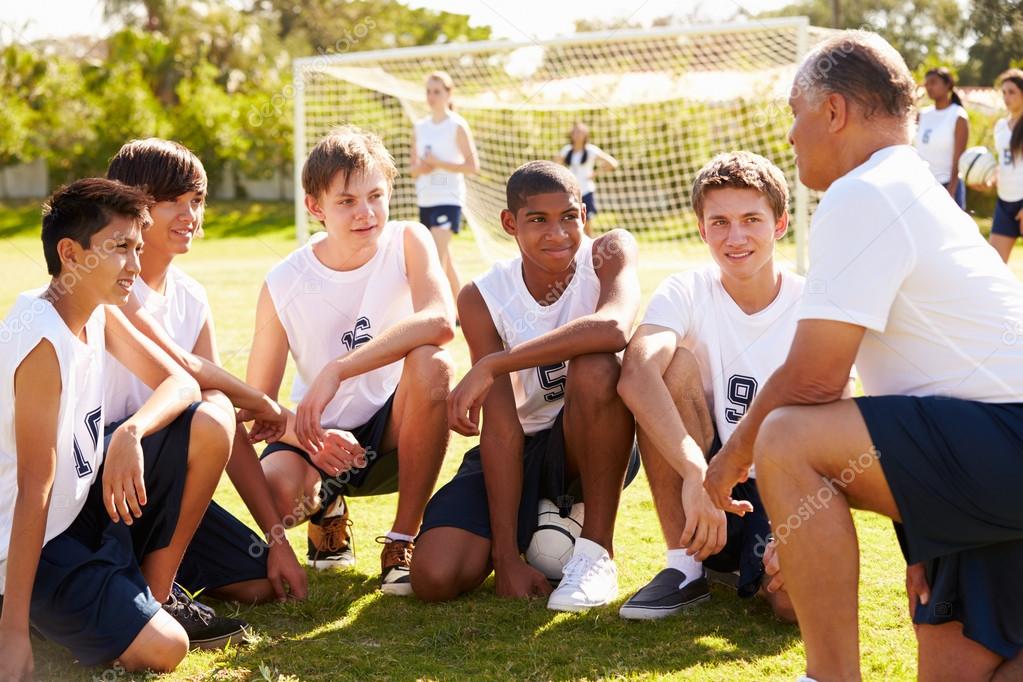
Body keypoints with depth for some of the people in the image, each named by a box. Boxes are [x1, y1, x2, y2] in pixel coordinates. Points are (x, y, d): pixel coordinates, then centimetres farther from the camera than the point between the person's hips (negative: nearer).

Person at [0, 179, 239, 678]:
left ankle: (155, 595, 8)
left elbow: (181, 383, 0)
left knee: (211, 426, -2)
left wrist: (130, 433, -24)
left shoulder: (100, 314, 1)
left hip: (86, 499, 9)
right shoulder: (42, 341, -26)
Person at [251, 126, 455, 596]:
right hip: (323, 437, 0)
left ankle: (404, 539, -17)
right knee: (275, 493, -33)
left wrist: (336, 371, -41)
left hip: (395, 431, 0)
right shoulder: (284, 285, -12)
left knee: (429, 361, -32)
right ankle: (327, 507, 9)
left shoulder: (407, 242, -13)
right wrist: (307, 436, -32)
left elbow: (441, 322, -35)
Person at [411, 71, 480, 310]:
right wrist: (420, 168, -9)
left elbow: (473, 166, -10)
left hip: (448, 198, -6)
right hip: (425, 200, 7)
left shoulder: (457, 126, -5)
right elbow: (413, 168, 15)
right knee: (444, 258, 14)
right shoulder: (419, 127, 11)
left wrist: (439, 163, -18)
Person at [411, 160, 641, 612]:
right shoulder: (482, 300, -12)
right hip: (522, 452, 2)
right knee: (435, 577, -20)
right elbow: (501, 430, -17)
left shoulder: (609, 255, -14)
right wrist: (506, 558, -23)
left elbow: (614, 329, -40)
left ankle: (596, 550, -19)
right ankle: (539, 521, 13)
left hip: (597, 445, -1)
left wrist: (491, 365, -37)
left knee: (594, 367, -35)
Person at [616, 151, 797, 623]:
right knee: (673, 363, -24)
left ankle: (756, 569, 8)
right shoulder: (686, 294, -7)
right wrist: (696, 473, -43)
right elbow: (634, 375, -29)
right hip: (706, 494, 1)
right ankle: (686, 566, -15)